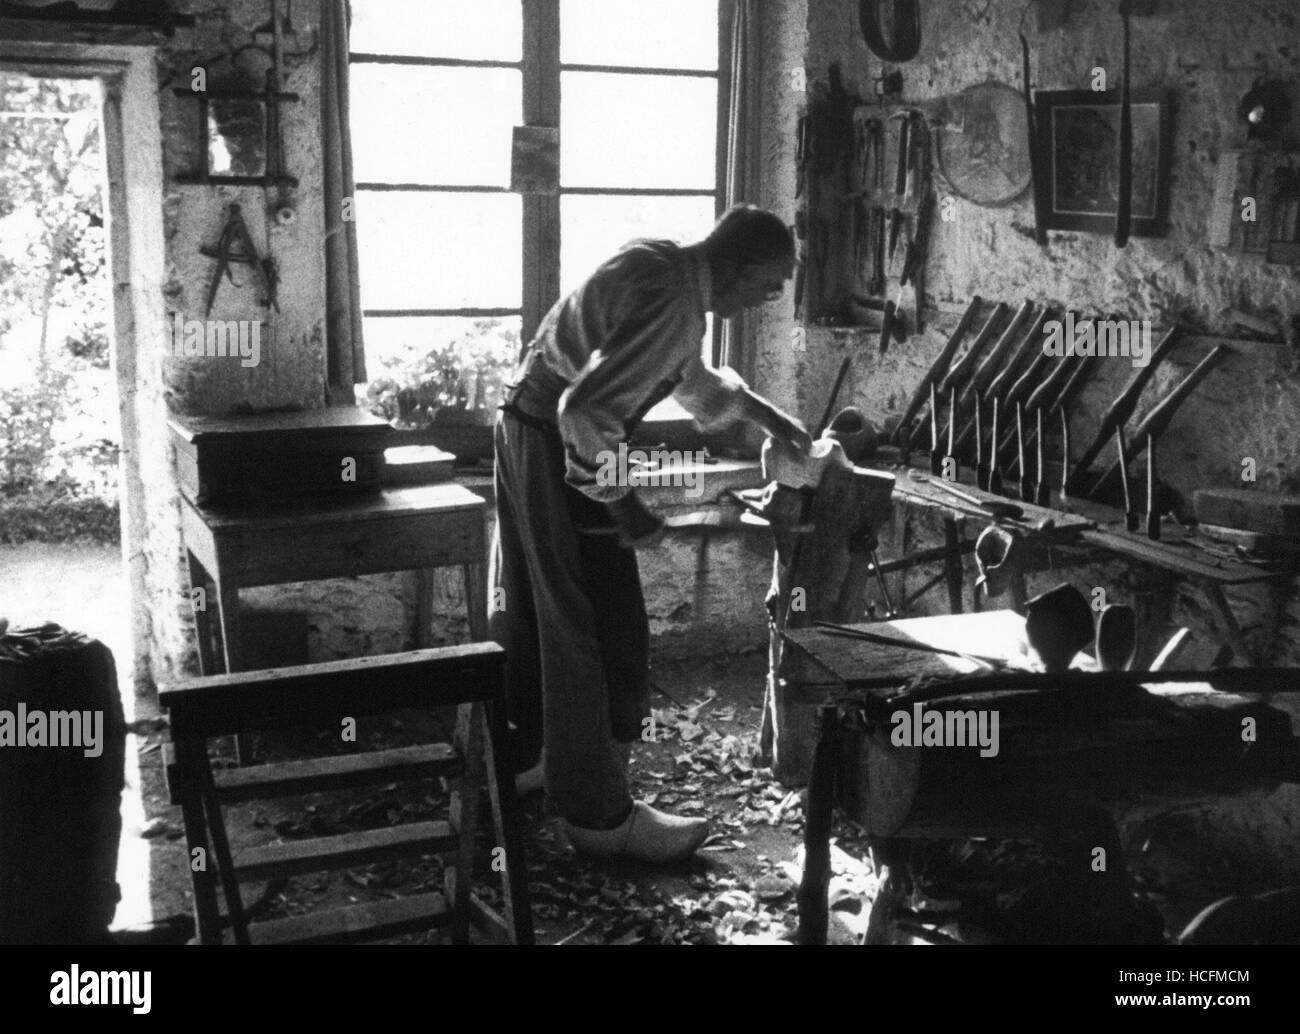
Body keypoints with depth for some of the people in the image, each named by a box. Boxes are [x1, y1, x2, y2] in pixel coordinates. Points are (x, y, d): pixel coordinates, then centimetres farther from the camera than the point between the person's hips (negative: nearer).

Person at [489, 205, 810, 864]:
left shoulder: (662, 267, 8)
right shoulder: (671, 304, -24)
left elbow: (689, 374, 26)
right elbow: (584, 409, -30)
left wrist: (764, 415, 29)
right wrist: (622, 503, -20)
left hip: (526, 433, 10)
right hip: (560, 451, -10)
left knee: (530, 610, 21)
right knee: (603, 631, -2)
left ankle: (504, 763, 37)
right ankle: (600, 813, 8)